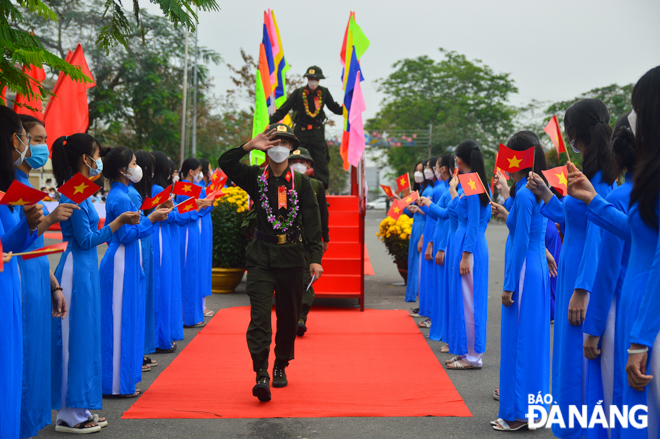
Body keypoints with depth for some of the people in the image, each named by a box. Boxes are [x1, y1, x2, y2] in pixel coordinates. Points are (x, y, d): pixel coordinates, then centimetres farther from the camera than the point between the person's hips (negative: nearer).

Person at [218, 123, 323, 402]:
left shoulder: (301, 182, 4)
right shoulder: (255, 178, 5)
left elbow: (312, 222, 1)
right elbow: (225, 163, -6)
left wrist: (315, 258, -7)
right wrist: (249, 146, -18)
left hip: (292, 257, 1)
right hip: (261, 258, -1)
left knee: (288, 317, 10)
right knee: (260, 316, -11)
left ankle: (281, 366, 28)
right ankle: (261, 375, -12)